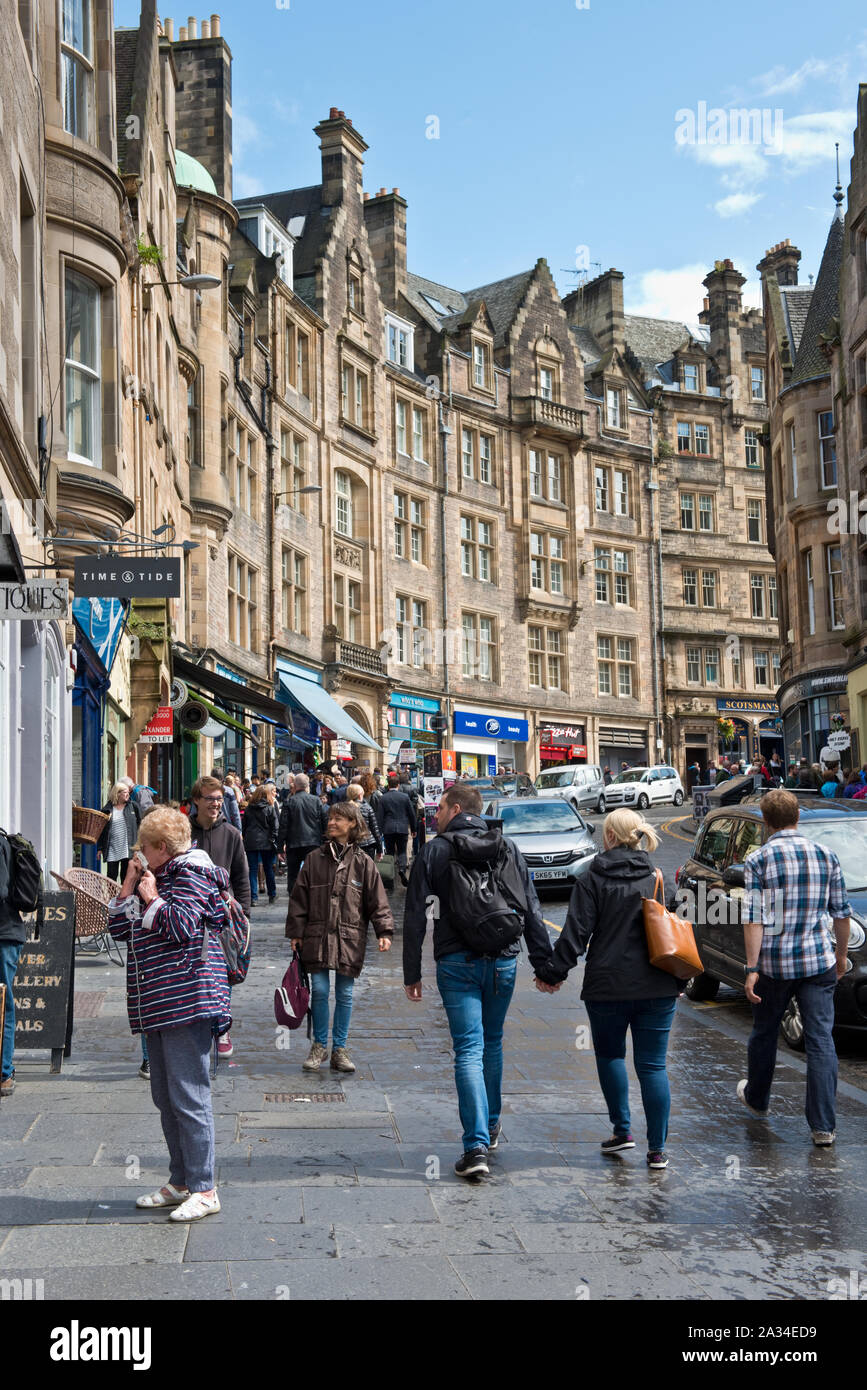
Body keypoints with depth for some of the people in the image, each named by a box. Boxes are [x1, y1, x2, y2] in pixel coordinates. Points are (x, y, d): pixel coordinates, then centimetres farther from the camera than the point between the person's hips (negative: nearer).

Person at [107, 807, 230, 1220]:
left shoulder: (191, 874, -6)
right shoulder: (154, 877, 20)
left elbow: (183, 926, -20)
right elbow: (120, 929, 18)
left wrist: (152, 897, -9)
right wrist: (128, 888, 9)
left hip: (186, 1000, -10)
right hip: (156, 1004, 10)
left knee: (188, 1097, -9)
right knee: (165, 1097, 13)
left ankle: (204, 1190, -4)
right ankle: (180, 1182, 22)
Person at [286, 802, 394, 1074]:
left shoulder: (363, 863, 3)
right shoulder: (314, 859, 6)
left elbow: (377, 901, 3)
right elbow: (299, 898, 8)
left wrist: (384, 931, -7)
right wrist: (296, 932, 4)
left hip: (350, 938, 0)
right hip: (317, 936, 1)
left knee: (345, 994, 5)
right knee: (319, 991, -1)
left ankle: (339, 1049, 16)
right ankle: (319, 1046, 15)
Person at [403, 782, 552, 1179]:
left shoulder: (434, 851, -1)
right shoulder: (508, 849, 8)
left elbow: (415, 918, -3)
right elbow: (532, 911, 7)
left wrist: (412, 974, 3)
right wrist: (544, 963, 11)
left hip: (457, 964, -3)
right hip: (504, 961, 4)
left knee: (469, 1050, -5)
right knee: (492, 1044, 20)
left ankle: (476, 1147, -13)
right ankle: (490, 1128, 34)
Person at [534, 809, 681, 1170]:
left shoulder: (592, 880, -5)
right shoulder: (658, 879, 5)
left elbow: (576, 934, -9)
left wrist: (552, 973, 0)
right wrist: (679, 980, 19)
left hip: (608, 986, -2)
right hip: (657, 987, 2)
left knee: (609, 1054, 19)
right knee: (653, 1064, 5)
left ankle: (622, 1130, 13)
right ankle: (657, 1149, 5)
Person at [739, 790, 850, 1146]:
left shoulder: (758, 860, -7)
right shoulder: (826, 855, 3)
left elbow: (754, 919, -13)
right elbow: (842, 914, 6)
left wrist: (752, 968, -11)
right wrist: (840, 955, 19)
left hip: (774, 963, -1)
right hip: (819, 962, 2)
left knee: (764, 1034, 18)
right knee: (821, 1041, 1)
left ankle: (756, 1098, 39)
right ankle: (823, 1126, -2)